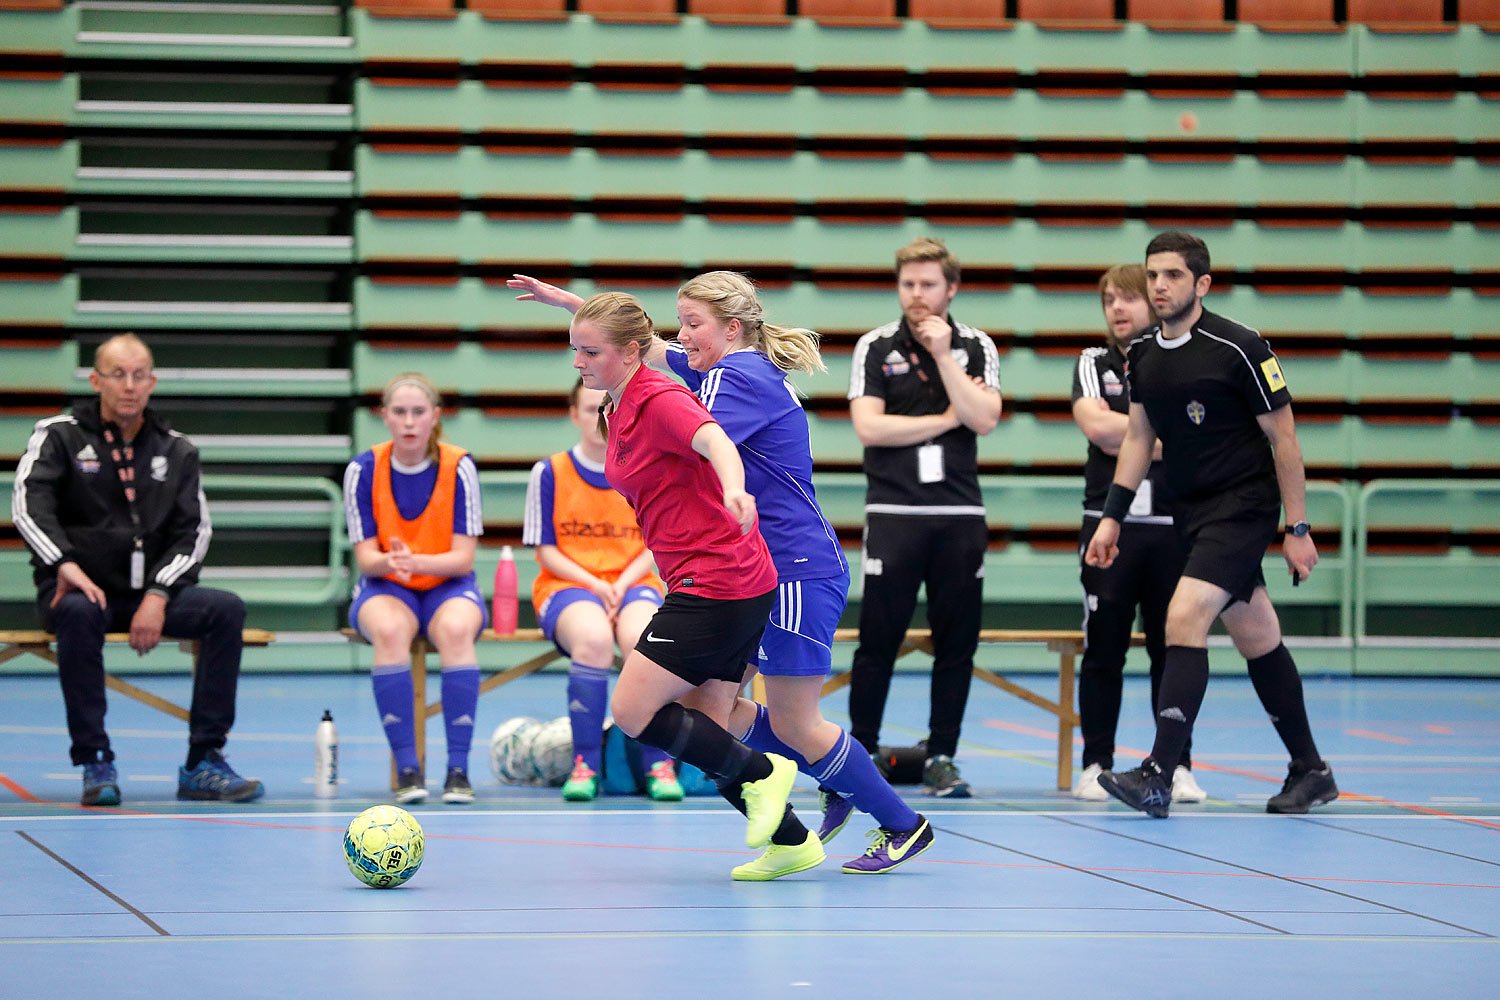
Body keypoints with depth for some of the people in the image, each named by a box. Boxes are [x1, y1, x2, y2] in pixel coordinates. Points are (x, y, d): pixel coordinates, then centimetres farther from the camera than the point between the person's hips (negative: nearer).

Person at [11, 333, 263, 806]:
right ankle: (95, 765, -29)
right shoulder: (60, 436, 3)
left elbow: (194, 532, 6)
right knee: (81, 613, -38)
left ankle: (204, 763, -20)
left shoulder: (176, 450, 12)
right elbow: (28, 505, -12)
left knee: (227, 609, -22)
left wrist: (157, 596, -11)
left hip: (149, 594, 3)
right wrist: (67, 565, -29)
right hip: (78, 589, -3)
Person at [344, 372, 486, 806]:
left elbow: (463, 557, -10)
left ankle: (458, 768, -33)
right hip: (385, 589, 0)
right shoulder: (364, 469, -6)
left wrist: (417, 561, -30)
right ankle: (407, 767, -32)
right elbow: (366, 557, -6)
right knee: (389, 630, -36)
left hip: (449, 586, 0)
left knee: (456, 629, -36)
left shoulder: (459, 467, -8)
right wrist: (389, 562, -31)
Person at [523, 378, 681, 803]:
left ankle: (659, 764, -25)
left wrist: (622, 584, -11)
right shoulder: (549, 473, 3)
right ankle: (585, 764, -28)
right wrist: (594, 584, -13)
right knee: (593, 638, -38)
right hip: (566, 585, -1)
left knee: (643, 639, -35)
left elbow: (653, 548, 8)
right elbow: (545, 552, 2)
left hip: (632, 583, 1)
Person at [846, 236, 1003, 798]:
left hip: (960, 517, 2)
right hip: (893, 514, -2)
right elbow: (868, 427, -6)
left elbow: (985, 419, -7)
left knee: (957, 643, 1)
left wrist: (943, 354, -9)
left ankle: (941, 756, 10)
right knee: (878, 640, -3)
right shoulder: (875, 348, 4)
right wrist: (944, 420, -5)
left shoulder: (976, 348, 8)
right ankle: (861, 753, 6)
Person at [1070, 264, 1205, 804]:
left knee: (1173, 650, 2)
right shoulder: (1094, 364, 9)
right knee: (1103, 652, 1)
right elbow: (1096, 426, -9)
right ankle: (1096, 765, 7)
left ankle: (1177, 766, 8)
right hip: (1109, 522, 0)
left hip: (1173, 527, 0)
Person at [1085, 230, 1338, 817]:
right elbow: (1138, 438, 17)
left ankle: (1158, 776, -22)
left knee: (1184, 618, -20)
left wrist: (1298, 530, -9)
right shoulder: (1142, 355, 5)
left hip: (1243, 505, -7)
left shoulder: (1239, 349, -14)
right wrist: (1112, 517, 11)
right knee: (1255, 638, 13)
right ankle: (1310, 773, 23)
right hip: (1189, 512, 7)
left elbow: (1283, 439, -9)